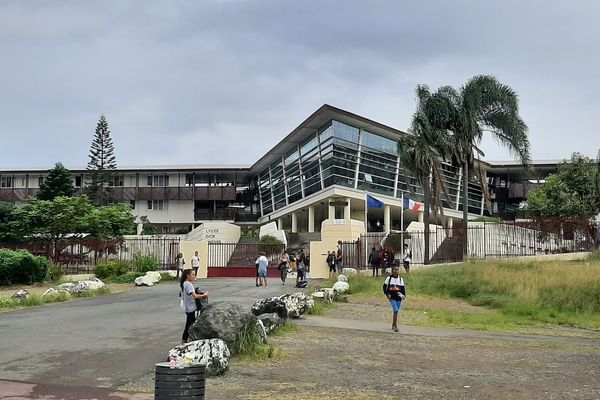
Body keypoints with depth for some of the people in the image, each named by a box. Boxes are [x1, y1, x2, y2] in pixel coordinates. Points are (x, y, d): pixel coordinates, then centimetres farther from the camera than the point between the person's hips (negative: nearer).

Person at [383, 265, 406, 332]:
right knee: (396, 310, -17)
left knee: (396, 311, 11)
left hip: (399, 297, 3)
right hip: (392, 297, -3)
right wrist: (387, 294, -4)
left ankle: (393, 325, 29)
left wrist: (404, 295, -9)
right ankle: (395, 326, -12)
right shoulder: (389, 278, 1)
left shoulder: (401, 279, 7)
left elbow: (403, 288, 7)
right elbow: (384, 286, 6)